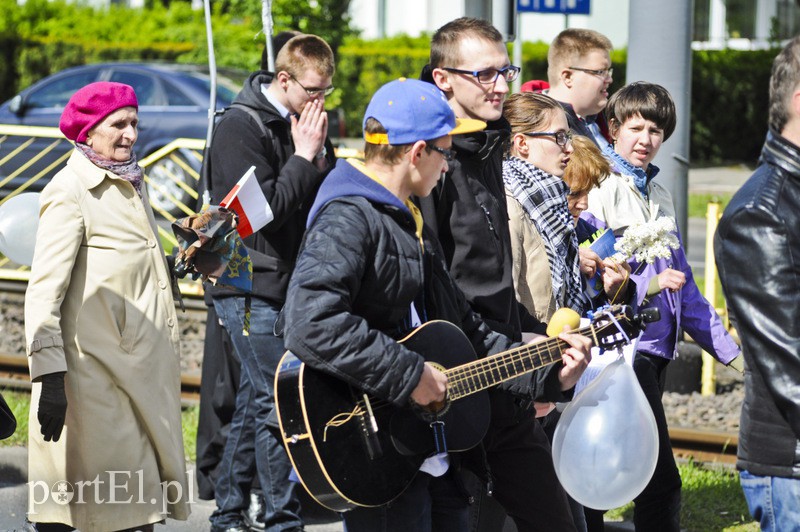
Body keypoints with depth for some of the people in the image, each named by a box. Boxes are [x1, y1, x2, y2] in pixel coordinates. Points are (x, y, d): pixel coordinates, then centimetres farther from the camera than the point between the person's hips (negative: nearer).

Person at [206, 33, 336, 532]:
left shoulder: (305, 123, 11)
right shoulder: (240, 127, -12)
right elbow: (263, 208, -19)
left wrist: (320, 151, 0)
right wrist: (303, 158, -15)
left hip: (289, 282, 8)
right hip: (251, 286, -8)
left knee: (255, 399, 12)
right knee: (278, 400, -10)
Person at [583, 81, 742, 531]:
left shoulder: (659, 195, 17)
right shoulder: (597, 189, -7)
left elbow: (682, 282, 22)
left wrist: (727, 345, 19)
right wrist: (645, 285, -24)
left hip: (657, 348, 8)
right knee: (662, 480, -12)